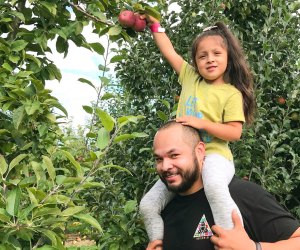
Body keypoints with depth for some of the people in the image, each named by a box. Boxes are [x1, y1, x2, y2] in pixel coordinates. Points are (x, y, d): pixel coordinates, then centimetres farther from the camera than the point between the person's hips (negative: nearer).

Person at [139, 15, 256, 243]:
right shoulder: (190, 78, 11)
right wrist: (154, 24, 19)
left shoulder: (231, 94, -2)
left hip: (213, 157, -5)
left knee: (214, 186, -42)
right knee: (148, 205, -5)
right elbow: (169, 52, 17)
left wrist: (202, 123, -17)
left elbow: (234, 133, -8)